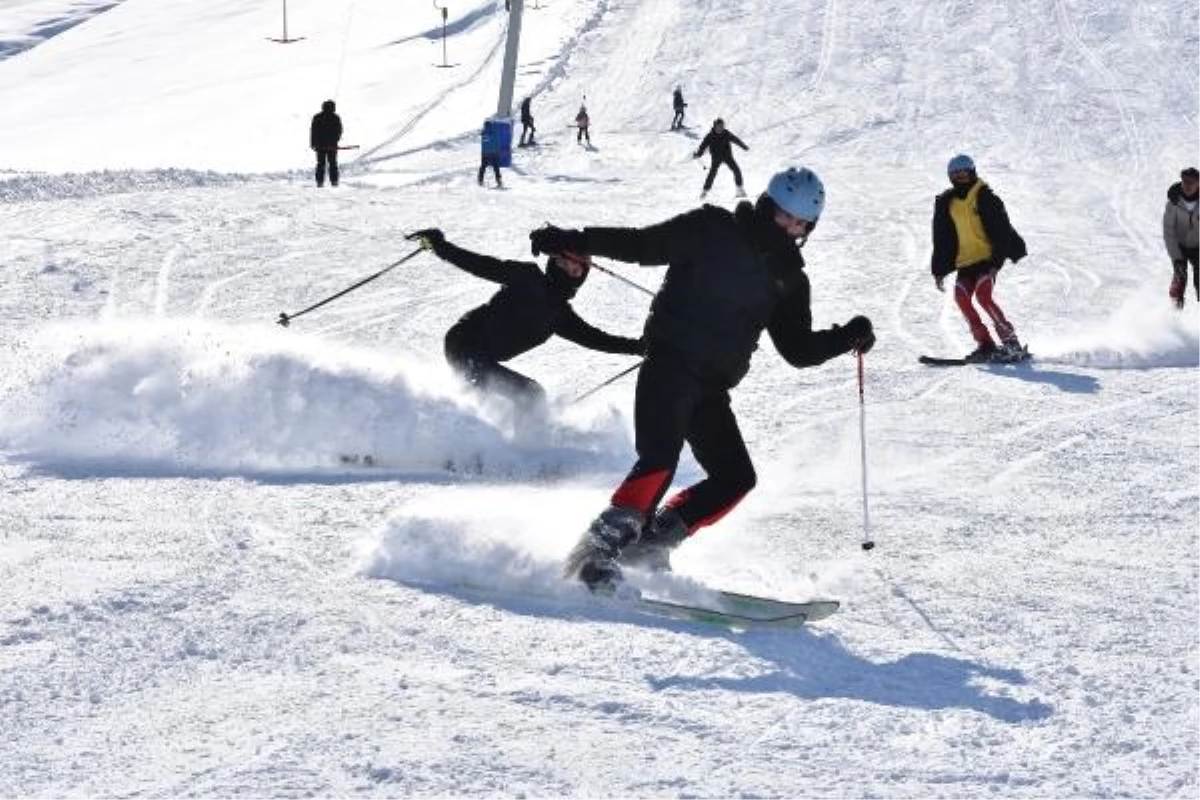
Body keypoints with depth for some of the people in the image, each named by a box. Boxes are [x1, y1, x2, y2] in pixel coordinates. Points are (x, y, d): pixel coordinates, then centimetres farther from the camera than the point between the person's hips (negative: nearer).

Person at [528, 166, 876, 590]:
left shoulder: (789, 279, 15)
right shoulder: (713, 230, -1)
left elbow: (798, 349, 13)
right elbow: (642, 244, -2)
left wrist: (847, 337, -4)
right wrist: (575, 241, -11)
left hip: (711, 388, 7)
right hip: (669, 362, -7)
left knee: (736, 477, -2)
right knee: (659, 460, -24)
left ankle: (648, 543, 1)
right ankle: (597, 550, -22)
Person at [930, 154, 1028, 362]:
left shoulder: (984, 197, -5)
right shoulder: (946, 203, 12)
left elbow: (1001, 228, -9)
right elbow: (941, 240, 17)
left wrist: (1014, 251, -18)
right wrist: (939, 270, 15)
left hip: (988, 257, -6)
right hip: (965, 261, 6)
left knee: (983, 295, -22)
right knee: (961, 296, -15)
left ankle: (1011, 343, -17)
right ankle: (985, 345, -9)